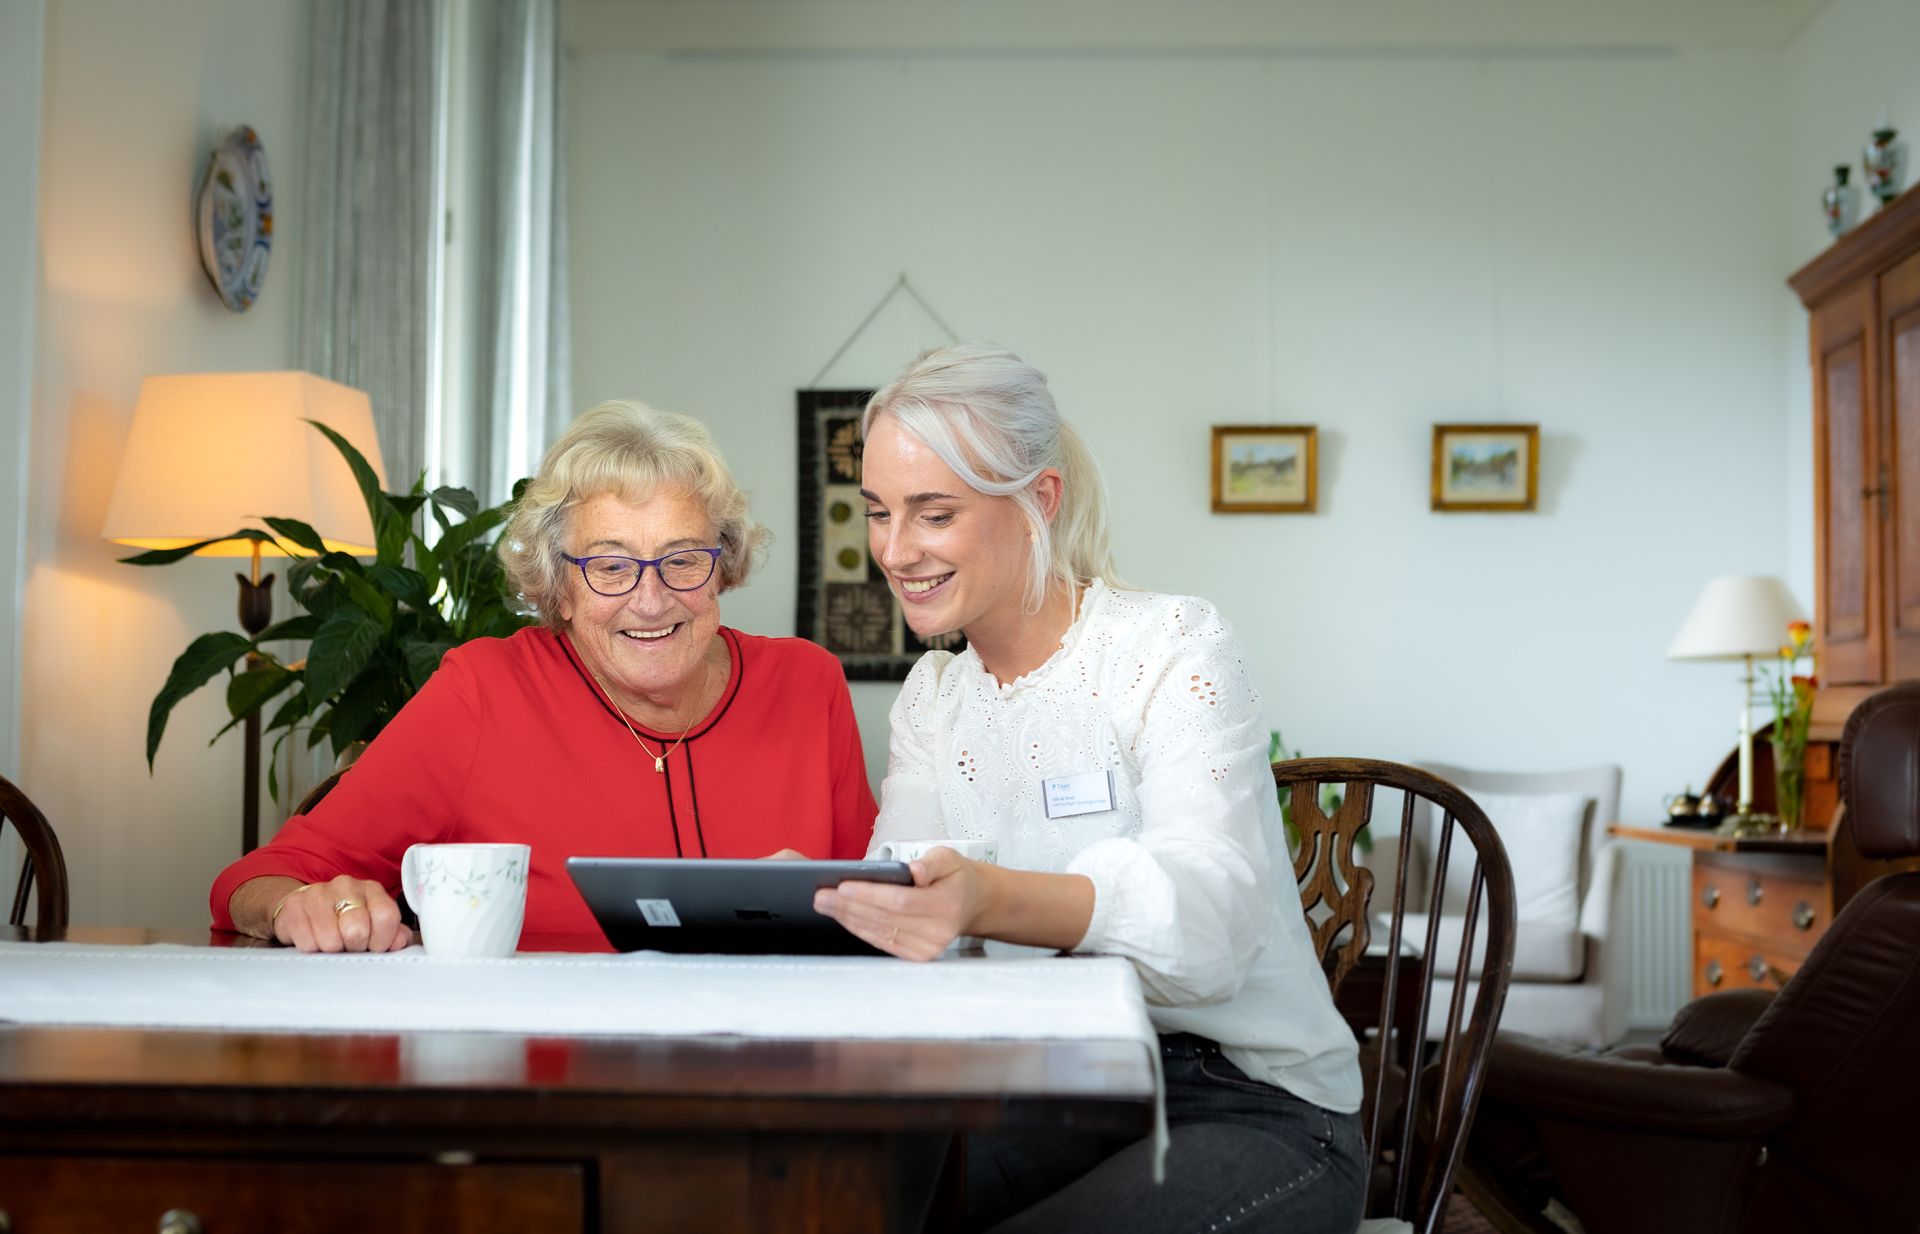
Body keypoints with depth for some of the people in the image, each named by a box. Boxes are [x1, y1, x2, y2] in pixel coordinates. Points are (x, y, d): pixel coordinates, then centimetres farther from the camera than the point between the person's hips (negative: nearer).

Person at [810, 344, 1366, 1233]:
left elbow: (1209, 920, -27)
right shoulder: (933, 695, 10)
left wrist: (992, 902, -44)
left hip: (1256, 1111, -4)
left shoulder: (1176, 650, -11)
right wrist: (817, 897, -25)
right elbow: (907, 899, -2)